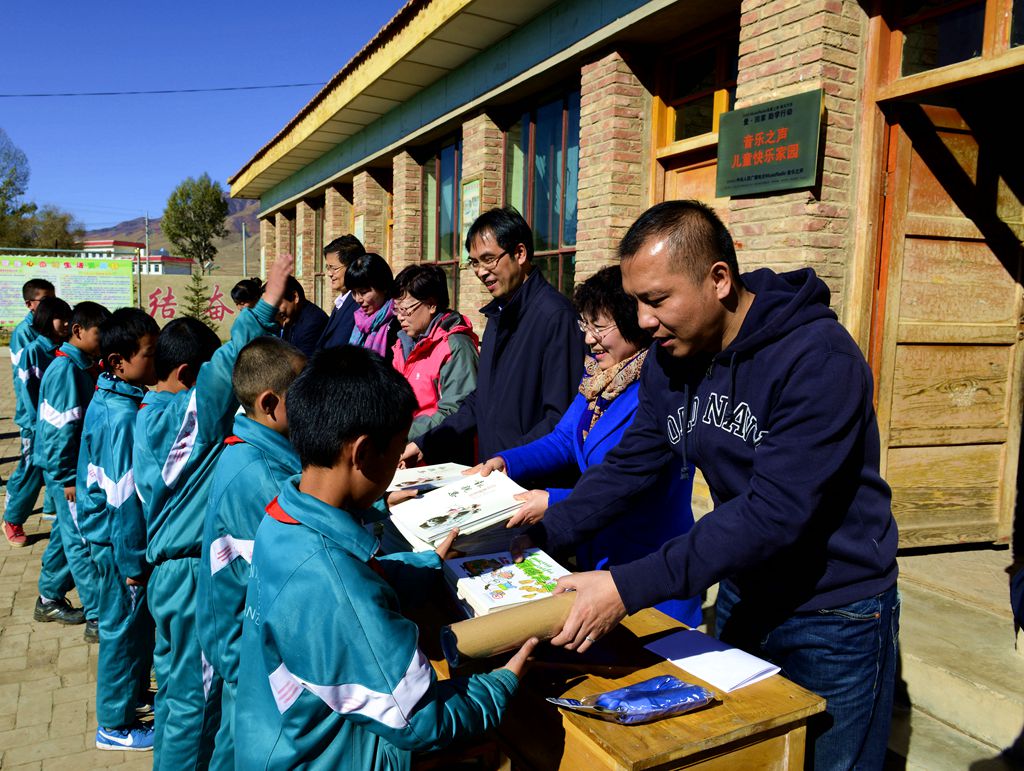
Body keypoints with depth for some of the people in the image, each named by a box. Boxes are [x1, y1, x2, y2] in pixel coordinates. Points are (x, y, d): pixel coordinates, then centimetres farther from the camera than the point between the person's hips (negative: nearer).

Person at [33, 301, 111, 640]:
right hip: (68, 470, -9)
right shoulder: (66, 369, -19)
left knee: (67, 534, 19)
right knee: (83, 541, -5)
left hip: (81, 466, 9)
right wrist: (68, 478, -20)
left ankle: (49, 600, 34)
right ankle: (98, 619, 2)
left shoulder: (82, 367, 9)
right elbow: (60, 428, -21)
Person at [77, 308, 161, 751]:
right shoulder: (122, 417, -26)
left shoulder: (108, 401, 4)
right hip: (120, 542, -9)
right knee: (124, 627, 6)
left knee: (132, 623, 23)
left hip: (109, 533, 9)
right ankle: (116, 725, 23)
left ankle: (134, 691, 42)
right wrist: (133, 562, -18)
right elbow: (123, 499, -24)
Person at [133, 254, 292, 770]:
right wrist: (267, 303, -28)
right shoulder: (187, 413, -18)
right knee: (195, 697, 4)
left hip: (167, 568, 10)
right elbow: (230, 360, -30)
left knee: (175, 686, 22)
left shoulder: (148, 416, 9)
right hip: (193, 573, -9)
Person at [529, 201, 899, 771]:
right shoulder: (671, 360, -5)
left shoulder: (818, 358, -27)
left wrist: (629, 587, -38)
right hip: (741, 597, 6)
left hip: (835, 619, -6)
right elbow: (630, 466, -2)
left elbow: (774, 511, -34)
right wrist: (539, 536, -13)